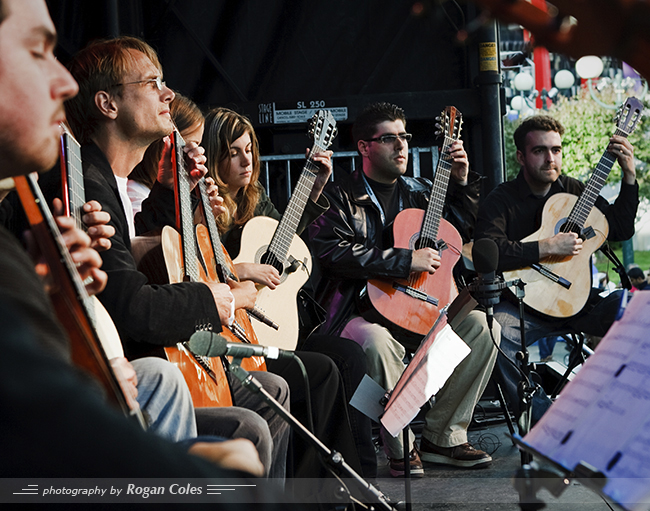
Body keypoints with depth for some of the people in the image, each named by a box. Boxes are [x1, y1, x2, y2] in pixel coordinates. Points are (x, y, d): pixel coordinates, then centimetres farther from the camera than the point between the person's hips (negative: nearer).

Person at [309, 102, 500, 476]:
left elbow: (460, 229, 28)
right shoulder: (342, 198, -1)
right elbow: (333, 251, -19)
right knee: (377, 340, -38)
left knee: (483, 327, -12)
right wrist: (406, 260, -21)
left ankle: (443, 437, -4)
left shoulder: (419, 192, 17)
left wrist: (462, 181, 12)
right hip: (358, 311, -6)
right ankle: (401, 448, -19)